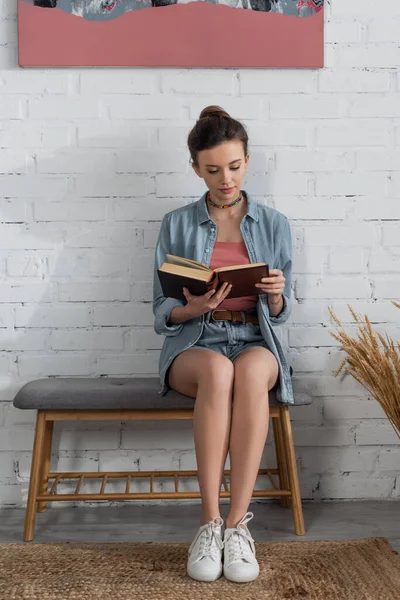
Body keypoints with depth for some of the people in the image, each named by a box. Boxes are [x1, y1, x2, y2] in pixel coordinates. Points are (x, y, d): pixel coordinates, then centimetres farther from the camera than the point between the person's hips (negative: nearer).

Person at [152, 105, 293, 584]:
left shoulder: (274, 224, 9)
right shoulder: (177, 225, 6)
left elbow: (279, 314, 9)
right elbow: (161, 314, 4)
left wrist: (275, 295, -14)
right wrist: (194, 307, -18)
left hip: (256, 344, 1)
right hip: (193, 347, 0)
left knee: (251, 370, -37)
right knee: (218, 370, -38)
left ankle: (237, 522, -32)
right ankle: (211, 521, -31)